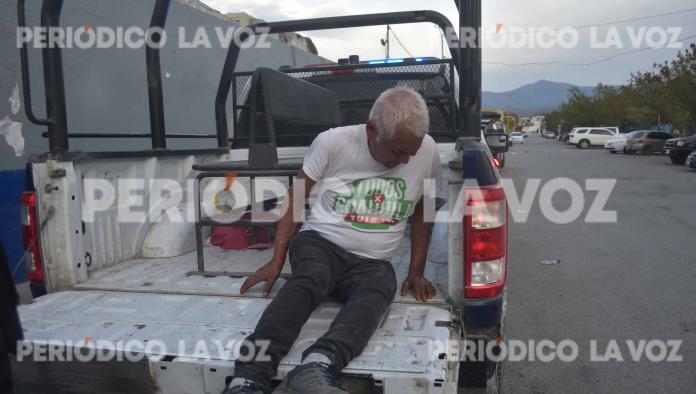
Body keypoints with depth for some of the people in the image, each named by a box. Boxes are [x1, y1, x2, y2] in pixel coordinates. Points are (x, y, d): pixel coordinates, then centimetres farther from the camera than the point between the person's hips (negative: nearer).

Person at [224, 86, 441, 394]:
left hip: (372, 263, 1)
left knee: (377, 294, -35)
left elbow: (422, 212, 11)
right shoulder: (333, 141, -9)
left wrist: (416, 272, 7)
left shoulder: (428, 151, -3)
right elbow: (295, 197, 0)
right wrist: (277, 260, -3)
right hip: (320, 242, -1)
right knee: (306, 284, -36)